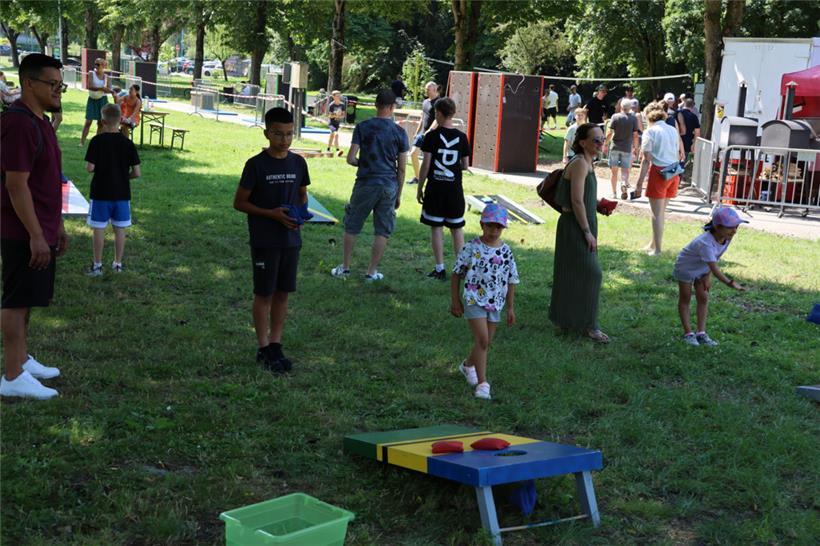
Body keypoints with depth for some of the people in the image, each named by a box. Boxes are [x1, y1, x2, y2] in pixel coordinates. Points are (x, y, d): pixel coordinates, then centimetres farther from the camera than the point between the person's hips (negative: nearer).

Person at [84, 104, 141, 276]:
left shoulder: (97, 141, -11)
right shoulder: (128, 143, -5)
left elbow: (89, 168, -14)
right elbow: (136, 173, -5)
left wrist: (99, 167, 7)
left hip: (100, 193, -2)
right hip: (122, 193, 2)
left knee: (98, 229, 7)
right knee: (120, 229, 11)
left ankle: (97, 265, 11)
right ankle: (118, 264, 18)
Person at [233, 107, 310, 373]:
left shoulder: (298, 163, 3)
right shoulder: (256, 165, -10)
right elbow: (239, 202, -8)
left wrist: (301, 212, -5)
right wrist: (272, 213, -18)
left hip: (291, 239, 5)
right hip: (264, 241, -4)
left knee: (283, 293, 11)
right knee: (264, 294, 3)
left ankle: (276, 345, 22)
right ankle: (263, 348, 13)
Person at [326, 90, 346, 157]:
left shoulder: (342, 105, 0)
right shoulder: (331, 105, -13)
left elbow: (343, 115, 4)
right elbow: (329, 115, -12)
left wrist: (340, 116, -17)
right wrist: (335, 115, -30)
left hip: (337, 123, 6)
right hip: (331, 123, -6)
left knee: (332, 136, 18)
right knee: (336, 134, -25)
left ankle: (328, 150, 33)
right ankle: (337, 150, -32)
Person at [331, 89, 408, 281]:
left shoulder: (362, 127, -4)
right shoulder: (399, 132, -1)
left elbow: (351, 159, -7)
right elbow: (402, 168, 1)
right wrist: (399, 194, 11)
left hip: (366, 184, 0)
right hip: (389, 186, 1)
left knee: (352, 227, 14)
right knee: (383, 231, 9)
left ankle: (345, 268, 22)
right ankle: (372, 272, 13)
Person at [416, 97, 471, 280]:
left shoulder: (432, 136, -8)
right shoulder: (461, 137, 0)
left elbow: (425, 165, -8)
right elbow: (465, 166, 4)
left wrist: (419, 188, 1)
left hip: (435, 188, -3)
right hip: (455, 189, 3)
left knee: (436, 227, 4)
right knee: (457, 228, 10)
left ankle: (440, 269, 3)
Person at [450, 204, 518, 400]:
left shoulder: (506, 252, 2)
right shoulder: (472, 248, -8)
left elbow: (511, 280, 10)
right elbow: (457, 274, -1)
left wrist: (510, 307, 10)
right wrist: (455, 300, -2)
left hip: (496, 303, 4)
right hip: (474, 300, -4)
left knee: (486, 342, 14)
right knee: (482, 339, -14)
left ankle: (468, 364, 42)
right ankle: (482, 383, -9)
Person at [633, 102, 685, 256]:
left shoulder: (650, 132, -7)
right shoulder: (673, 130, 11)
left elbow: (647, 161, -13)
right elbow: (678, 155, 12)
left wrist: (639, 184, -12)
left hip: (659, 172, -6)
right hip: (673, 173, 6)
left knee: (657, 213, 1)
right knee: (662, 211, 17)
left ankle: (657, 249, 3)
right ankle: (654, 244, 27)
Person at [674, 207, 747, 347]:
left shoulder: (727, 237, -20)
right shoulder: (706, 243, -43)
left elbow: (715, 258, -6)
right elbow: (714, 268, -47)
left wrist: (707, 276, -9)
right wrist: (730, 283, -55)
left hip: (702, 269, 7)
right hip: (686, 267, -7)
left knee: (703, 299, 5)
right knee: (685, 299, 4)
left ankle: (701, 333, 9)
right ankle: (688, 333, 10)